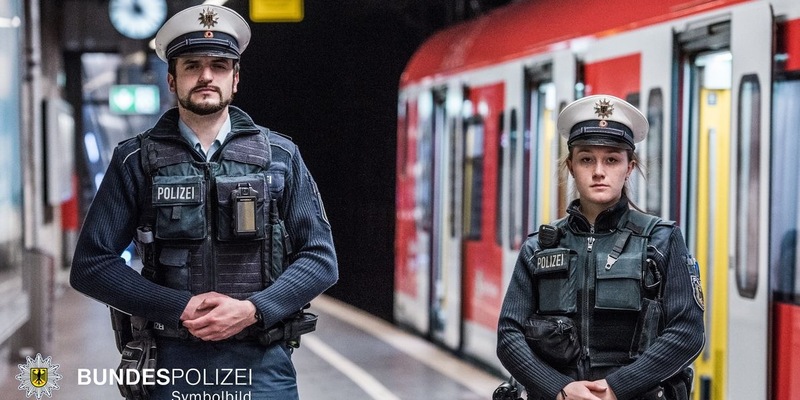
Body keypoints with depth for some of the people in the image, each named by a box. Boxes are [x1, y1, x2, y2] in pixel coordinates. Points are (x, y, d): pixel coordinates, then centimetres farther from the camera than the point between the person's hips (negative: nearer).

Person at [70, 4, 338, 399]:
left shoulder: (280, 156, 5)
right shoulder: (136, 161, 2)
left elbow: (321, 258, 3)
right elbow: (90, 264, -1)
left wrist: (252, 310, -12)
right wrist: (180, 308, -12)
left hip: (263, 366, 1)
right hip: (173, 366, -1)